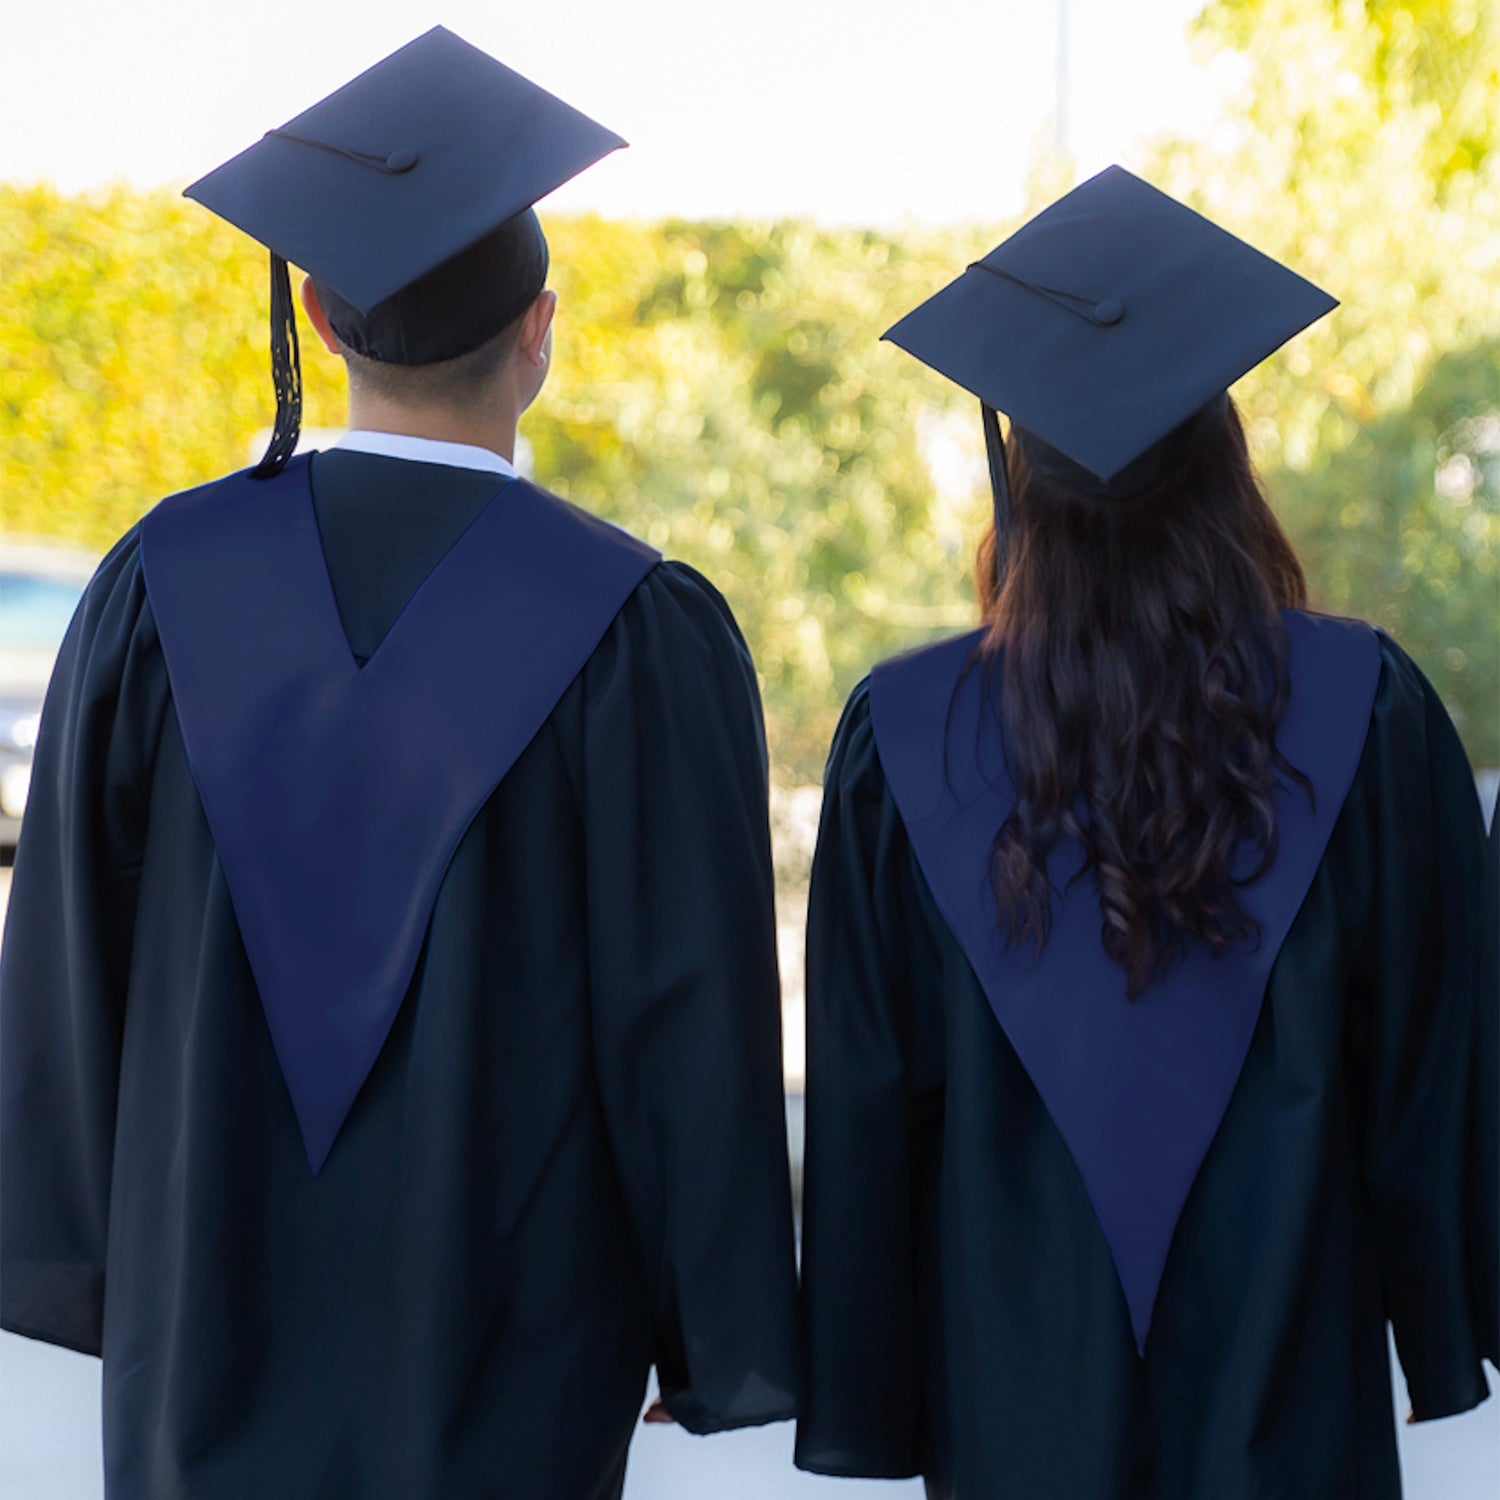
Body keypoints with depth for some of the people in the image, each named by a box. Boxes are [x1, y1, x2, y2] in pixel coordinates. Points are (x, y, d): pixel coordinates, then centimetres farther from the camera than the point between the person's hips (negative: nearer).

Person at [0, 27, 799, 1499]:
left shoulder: (166, 583, -7)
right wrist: (716, 1340, -2)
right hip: (510, 1338, -2)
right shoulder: (639, 632, -15)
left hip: (210, 1303, 3)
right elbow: (694, 1011, -12)